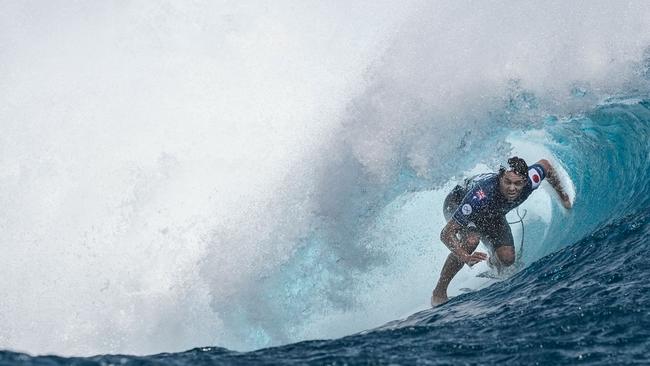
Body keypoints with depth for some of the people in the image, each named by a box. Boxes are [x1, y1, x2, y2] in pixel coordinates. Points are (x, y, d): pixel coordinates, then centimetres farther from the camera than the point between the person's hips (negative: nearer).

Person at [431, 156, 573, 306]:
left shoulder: (530, 181, -33)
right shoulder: (481, 196, -46)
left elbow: (545, 164, -6)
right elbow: (446, 234, -43)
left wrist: (563, 197, 0)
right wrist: (465, 257, -59)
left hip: (492, 213, 5)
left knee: (507, 259, -11)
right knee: (471, 240, -36)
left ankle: (492, 262, 31)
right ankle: (439, 292, -18)